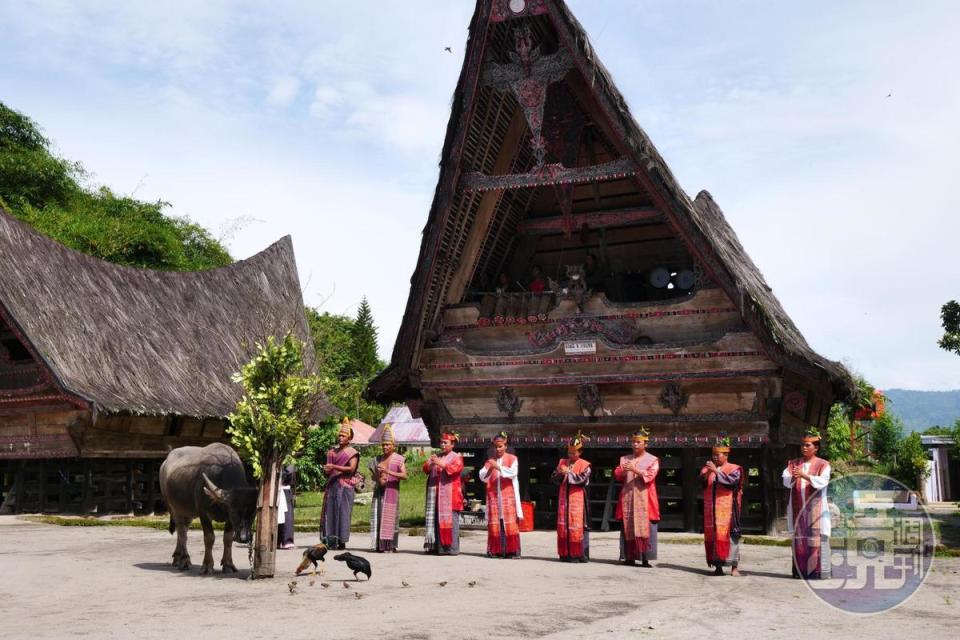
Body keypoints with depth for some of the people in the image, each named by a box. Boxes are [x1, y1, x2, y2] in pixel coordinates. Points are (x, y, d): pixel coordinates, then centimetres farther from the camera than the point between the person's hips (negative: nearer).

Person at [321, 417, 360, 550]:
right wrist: (326, 471, 2)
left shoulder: (352, 453, 0)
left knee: (342, 512, -8)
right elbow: (328, 468, 26)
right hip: (332, 485, 6)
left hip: (345, 486, -6)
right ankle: (330, 541, 3)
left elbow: (351, 469, -14)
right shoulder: (333, 451, 19)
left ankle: (342, 541, -6)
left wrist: (334, 467, -21)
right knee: (330, 511, 1)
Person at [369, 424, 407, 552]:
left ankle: (391, 545, -4)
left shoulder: (399, 459, -2)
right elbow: (373, 475, 21)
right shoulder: (378, 459, 13)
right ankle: (379, 544, 4)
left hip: (392, 491, -5)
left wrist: (389, 472, -24)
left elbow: (404, 475, -14)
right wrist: (378, 479, -2)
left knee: (390, 517, -6)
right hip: (379, 492, 5)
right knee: (378, 516, 1)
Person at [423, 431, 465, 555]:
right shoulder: (436, 456, 20)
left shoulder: (457, 457, 4)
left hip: (450, 495, -5)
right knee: (435, 520, 2)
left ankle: (451, 548, -8)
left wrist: (441, 464, -26)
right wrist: (429, 463, -13)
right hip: (435, 493, 5)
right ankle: (435, 546, 5)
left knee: (450, 520, -8)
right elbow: (426, 469, 9)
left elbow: (455, 468, -15)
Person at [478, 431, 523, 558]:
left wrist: (498, 467, -20)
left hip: (508, 496, -3)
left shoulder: (512, 459, 5)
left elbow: (513, 473, -11)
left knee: (510, 523, -7)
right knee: (494, 523, -1)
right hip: (493, 496, 3)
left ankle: (512, 550, -5)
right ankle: (495, 550, 3)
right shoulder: (490, 460, 14)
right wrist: (489, 469, -14)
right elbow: (482, 477, 5)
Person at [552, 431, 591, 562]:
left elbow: (582, 479, -15)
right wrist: (560, 474, -10)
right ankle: (565, 554, 13)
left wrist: (569, 473, -14)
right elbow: (555, 477, 11)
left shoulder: (584, 465, -2)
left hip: (577, 499, -5)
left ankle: (579, 554, -3)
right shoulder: (562, 462, 13)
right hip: (564, 498, 5)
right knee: (563, 526, 6)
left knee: (577, 526, -7)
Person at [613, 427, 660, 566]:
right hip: (627, 498, 4)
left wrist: (635, 469, -22)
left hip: (644, 499, -4)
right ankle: (630, 557, 6)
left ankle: (645, 559, -10)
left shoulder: (652, 460, 4)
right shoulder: (625, 459, 16)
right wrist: (622, 471, -13)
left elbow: (650, 475, -11)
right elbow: (617, 475, 9)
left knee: (644, 528, -10)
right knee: (628, 528, 1)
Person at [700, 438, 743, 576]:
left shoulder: (734, 469, 4)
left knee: (730, 534, -8)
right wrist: (707, 473, -17)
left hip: (727, 508, -4)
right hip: (711, 509, 4)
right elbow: (701, 482, 1)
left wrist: (716, 471, -20)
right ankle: (718, 566, 6)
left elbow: (731, 481, -15)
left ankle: (734, 567, -5)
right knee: (713, 535, 1)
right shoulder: (707, 468, 15)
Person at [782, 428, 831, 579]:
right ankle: (800, 570, 5)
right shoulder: (793, 463, 13)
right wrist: (793, 477, -24)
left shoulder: (823, 464, 3)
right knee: (799, 538, 2)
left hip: (815, 508, -3)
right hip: (797, 508, 3)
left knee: (816, 538, -7)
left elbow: (823, 481, -15)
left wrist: (804, 475, -28)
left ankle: (818, 571, -6)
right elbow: (786, 481, -1)